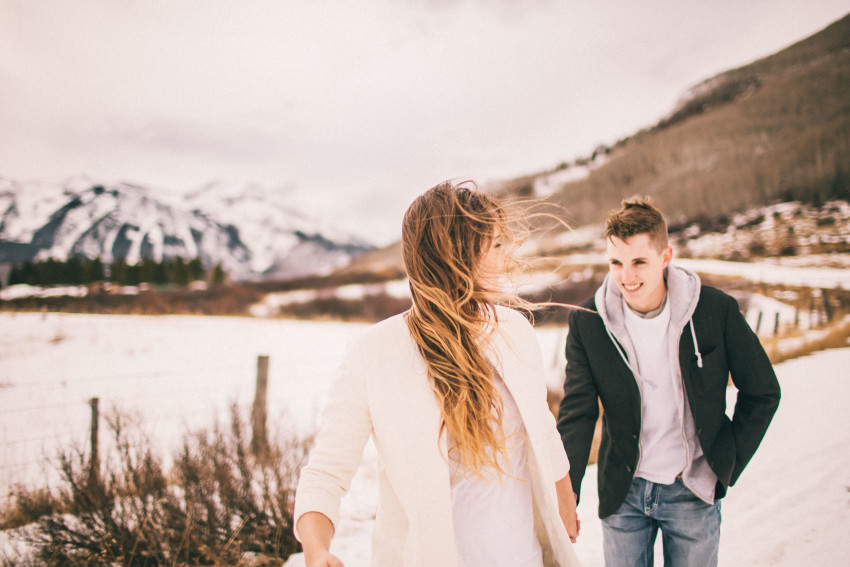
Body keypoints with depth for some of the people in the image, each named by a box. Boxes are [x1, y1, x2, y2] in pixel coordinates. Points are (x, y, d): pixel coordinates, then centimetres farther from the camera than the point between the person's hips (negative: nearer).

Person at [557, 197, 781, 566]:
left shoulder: (717, 310, -13)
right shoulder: (587, 321, -11)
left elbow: (763, 393, 0)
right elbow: (576, 414, -9)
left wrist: (726, 467, -3)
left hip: (694, 492, 0)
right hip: (622, 492, 1)